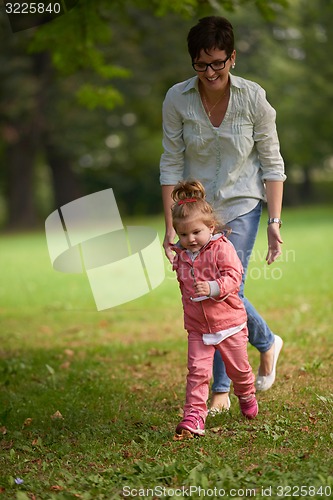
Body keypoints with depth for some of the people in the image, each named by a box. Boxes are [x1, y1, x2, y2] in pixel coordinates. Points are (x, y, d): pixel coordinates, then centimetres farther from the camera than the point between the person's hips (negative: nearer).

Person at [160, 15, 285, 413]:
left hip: (242, 205, -2)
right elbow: (171, 164, -6)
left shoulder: (253, 98, -14)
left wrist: (274, 223, -11)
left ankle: (221, 388, 9)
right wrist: (170, 227, -8)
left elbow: (272, 163, -7)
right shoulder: (177, 100, -13)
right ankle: (267, 342, 32)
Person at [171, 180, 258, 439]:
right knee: (197, 371, -8)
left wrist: (213, 288, -38)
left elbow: (233, 276, -26)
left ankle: (246, 395, 44)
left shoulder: (222, 248, -13)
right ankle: (194, 415, -8)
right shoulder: (181, 255, 3)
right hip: (197, 329, 3)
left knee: (238, 368, 14)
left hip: (229, 323, -3)